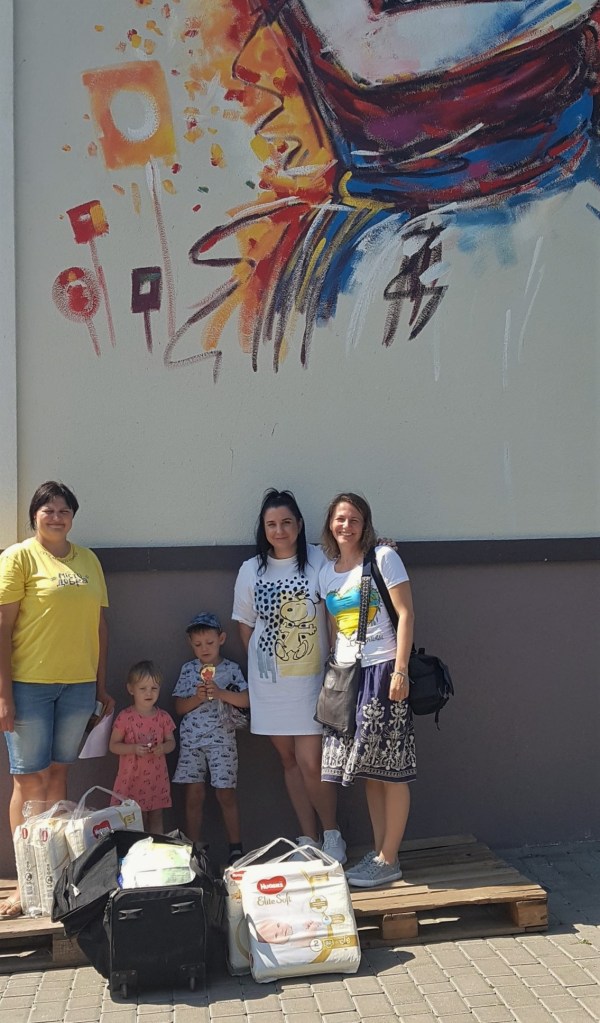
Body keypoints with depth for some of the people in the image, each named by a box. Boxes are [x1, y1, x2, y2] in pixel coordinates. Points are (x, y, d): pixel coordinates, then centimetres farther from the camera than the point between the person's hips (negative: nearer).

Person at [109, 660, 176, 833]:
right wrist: (133, 748, -21)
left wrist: (163, 748, -14)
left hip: (157, 777, 3)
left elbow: (171, 742, 8)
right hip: (132, 778, -3)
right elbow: (113, 745, -6)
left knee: (156, 817, 11)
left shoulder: (163, 717, 1)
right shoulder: (125, 717, -8)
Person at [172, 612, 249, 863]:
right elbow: (180, 707, 6)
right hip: (191, 739, 2)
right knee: (194, 794, 3)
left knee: (226, 793, 0)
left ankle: (236, 847, 8)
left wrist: (220, 693, -18)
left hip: (221, 738, -2)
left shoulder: (230, 669, 3)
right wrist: (197, 698, -12)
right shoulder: (188, 669, 9)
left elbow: (246, 699, -7)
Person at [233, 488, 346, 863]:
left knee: (310, 763, -7)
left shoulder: (319, 561, -6)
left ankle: (332, 835, 15)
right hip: (270, 684, 3)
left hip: (312, 678, -3)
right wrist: (263, 663, 6)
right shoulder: (251, 570, 1)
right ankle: (308, 838, 23)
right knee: (289, 761, 10)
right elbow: (246, 626, 9)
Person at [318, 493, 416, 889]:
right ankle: (379, 851, 20)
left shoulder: (383, 557, -5)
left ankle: (388, 860, 6)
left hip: (382, 670, -6)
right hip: (347, 674, 6)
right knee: (367, 770, 10)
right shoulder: (327, 573, 12)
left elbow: (406, 613, -9)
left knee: (390, 769, -2)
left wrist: (400, 670, -16)